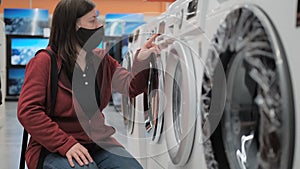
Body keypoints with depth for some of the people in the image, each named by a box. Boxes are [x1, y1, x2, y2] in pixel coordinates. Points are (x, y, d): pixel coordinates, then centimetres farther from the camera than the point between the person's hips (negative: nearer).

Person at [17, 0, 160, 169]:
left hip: (97, 142, 5)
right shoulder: (44, 62, -10)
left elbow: (131, 86, 5)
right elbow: (28, 111, -16)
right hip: (55, 149, -5)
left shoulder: (101, 59, 6)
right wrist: (65, 144, -24)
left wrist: (141, 61, -15)